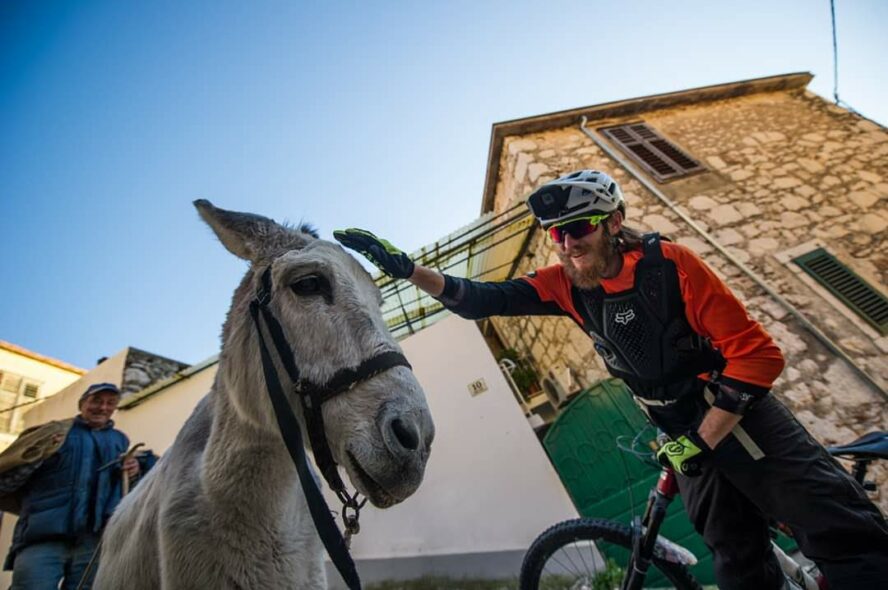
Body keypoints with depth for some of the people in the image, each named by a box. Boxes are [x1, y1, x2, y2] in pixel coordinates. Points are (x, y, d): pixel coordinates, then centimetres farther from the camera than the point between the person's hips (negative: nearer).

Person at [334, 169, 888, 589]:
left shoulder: (669, 263, -20)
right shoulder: (566, 284, -7)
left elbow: (757, 353, -18)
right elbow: (481, 300, -11)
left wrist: (701, 440, -20)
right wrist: (405, 267, -20)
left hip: (741, 419, -3)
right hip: (688, 436, 4)